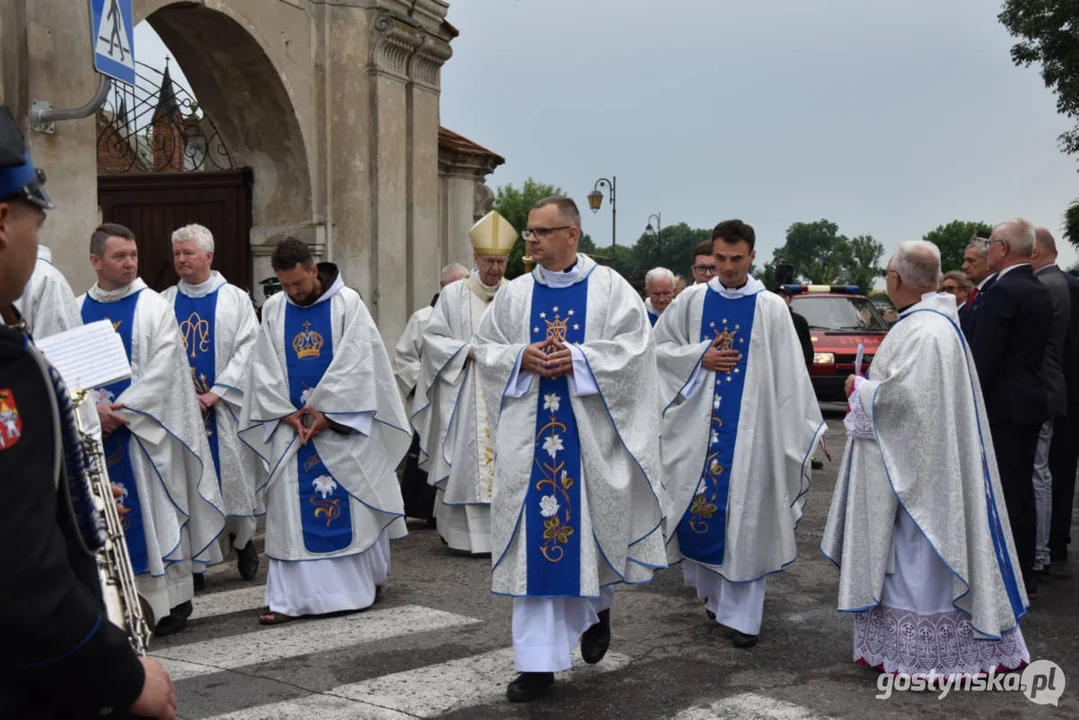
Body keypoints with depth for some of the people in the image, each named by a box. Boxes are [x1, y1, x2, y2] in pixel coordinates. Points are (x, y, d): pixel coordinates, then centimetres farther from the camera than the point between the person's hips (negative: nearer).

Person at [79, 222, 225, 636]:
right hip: (97, 431, 4)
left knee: (155, 511, -1)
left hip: (144, 429, -3)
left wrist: (122, 411, -15)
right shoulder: (78, 310, 9)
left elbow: (162, 370, -10)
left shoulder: (154, 307, -2)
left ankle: (172, 600, 7)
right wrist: (94, 408, -13)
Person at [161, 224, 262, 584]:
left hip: (224, 407, -2)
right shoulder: (164, 302, 9)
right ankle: (194, 563, 7)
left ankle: (243, 539, 28)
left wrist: (214, 394, -13)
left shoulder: (235, 300, 3)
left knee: (233, 475, 1)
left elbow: (247, 351, -5)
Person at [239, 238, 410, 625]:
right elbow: (264, 369, 4)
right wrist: (287, 415, -7)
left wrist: (325, 414, -14)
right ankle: (288, 597, 4)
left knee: (353, 505, 4)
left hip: (341, 426, -3)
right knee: (290, 512, 1)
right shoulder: (273, 309, 7)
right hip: (292, 428, 3)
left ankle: (365, 581, 22)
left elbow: (354, 364, -10)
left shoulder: (347, 303, -4)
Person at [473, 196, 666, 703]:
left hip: (589, 432, -2)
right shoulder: (514, 294, 8)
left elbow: (633, 345, -7)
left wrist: (578, 359, -18)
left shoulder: (610, 288, 0)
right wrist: (520, 357, -9)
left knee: (590, 525, 6)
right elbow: (483, 348, 10)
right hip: (531, 433, 2)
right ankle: (538, 659, 6)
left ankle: (597, 607, 40)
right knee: (536, 536, 0)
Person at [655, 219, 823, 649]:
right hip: (698, 424, 2)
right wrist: (700, 358, -7)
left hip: (749, 428, -2)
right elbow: (658, 347, 8)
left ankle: (742, 614, 9)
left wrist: (808, 428, -1)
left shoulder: (771, 308, -2)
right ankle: (712, 591, 29)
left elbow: (790, 375, -1)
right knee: (698, 507, 6)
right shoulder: (692, 300, 4)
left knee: (745, 520, 0)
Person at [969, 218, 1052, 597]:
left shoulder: (1002, 291, -16)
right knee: (1022, 491, 15)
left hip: (1004, 406, -9)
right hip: (1030, 400, 9)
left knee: (1005, 494, -3)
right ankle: (1024, 573, 23)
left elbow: (984, 356, -19)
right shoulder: (1040, 292, 13)